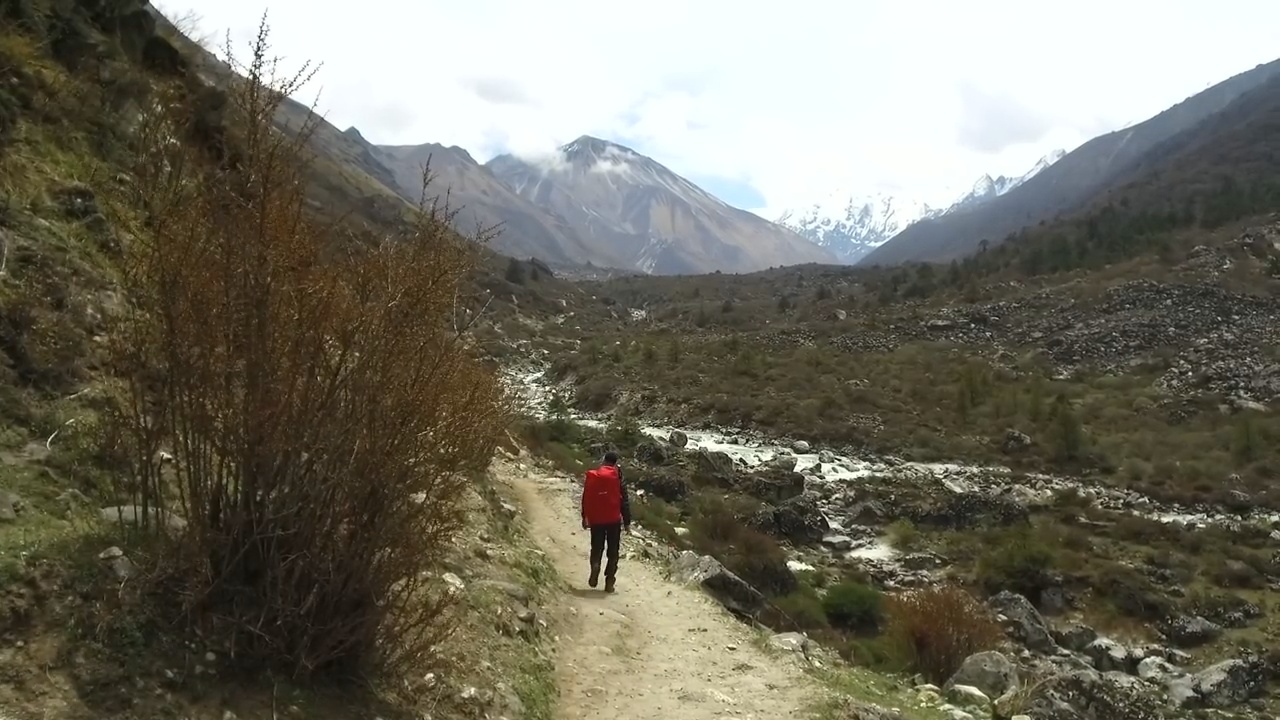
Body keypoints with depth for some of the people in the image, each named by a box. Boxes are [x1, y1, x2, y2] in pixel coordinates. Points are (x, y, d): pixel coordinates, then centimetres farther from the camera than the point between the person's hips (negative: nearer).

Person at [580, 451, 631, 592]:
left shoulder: (592, 476, 2)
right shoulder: (617, 477, -7)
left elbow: (585, 498, 7)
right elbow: (624, 500, -6)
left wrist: (585, 517, 17)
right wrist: (627, 521, 0)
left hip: (596, 519, 2)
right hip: (614, 519, -2)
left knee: (596, 548, 14)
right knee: (612, 552, 8)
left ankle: (595, 566, -16)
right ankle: (609, 582, 3)